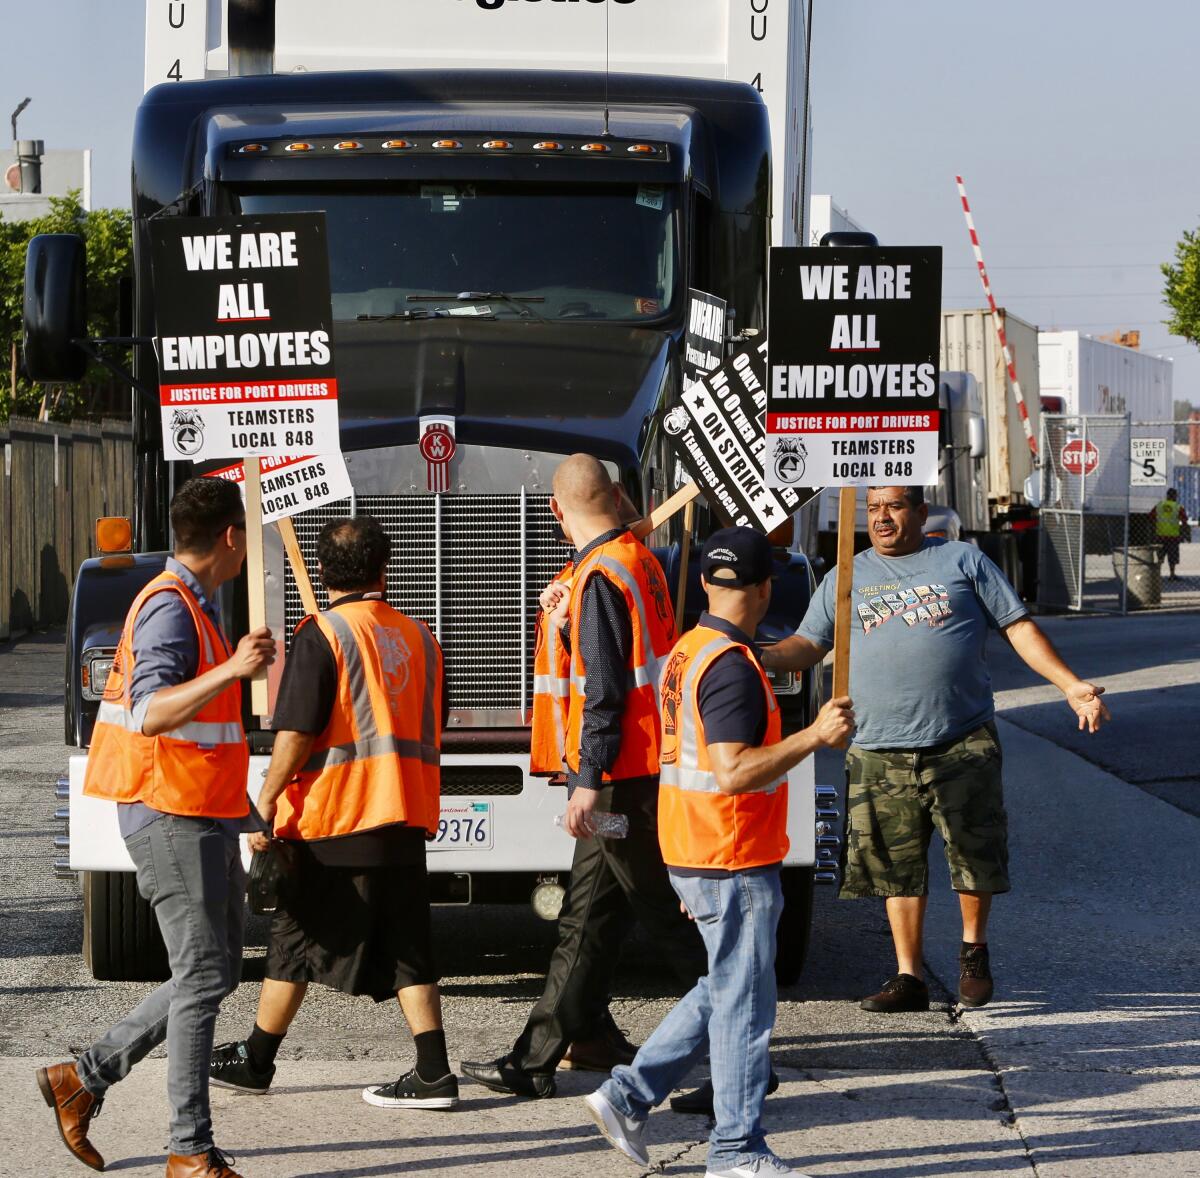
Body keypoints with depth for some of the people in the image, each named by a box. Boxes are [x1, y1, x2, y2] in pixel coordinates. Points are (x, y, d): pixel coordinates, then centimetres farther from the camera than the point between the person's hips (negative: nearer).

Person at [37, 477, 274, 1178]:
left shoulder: (198, 607, 17)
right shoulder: (169, 607, -15)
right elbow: (149, 713, -30)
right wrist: (230, 671, -40)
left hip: (210, 819, 10)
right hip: (172, 816, -10)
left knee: (216, 975, 11)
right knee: (202, 975, -9)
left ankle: (84, 1079, 19)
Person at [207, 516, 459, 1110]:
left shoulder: (322, 634, -9)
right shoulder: (419, 637, 10)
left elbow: (296, 732, -15)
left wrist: (265, 802, -7)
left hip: (333, 818, -5)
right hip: (406, 817, 5)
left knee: (295, 939, 7)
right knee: (406, 950, 6)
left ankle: (256, 1060, 18)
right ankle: (433, 1074, -2)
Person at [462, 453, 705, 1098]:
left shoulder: (600, 575, -16)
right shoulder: (641, 560, 12)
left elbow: (605, 689, -21)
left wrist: (589, 781, -20)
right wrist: (569, 620, 26)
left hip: (622, 777, -10)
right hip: (647, 768, 10)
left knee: (670, 917, -3)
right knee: (586, 920, 11)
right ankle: (534, 1061, 16)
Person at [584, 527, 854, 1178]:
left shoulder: (686, 652, 12)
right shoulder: (733, 668, -19)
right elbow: (734, 772, -27)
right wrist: (814, 736, -25)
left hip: (693, 855, 10)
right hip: (733, 862, -10)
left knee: (725, 991, 18)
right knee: (743, 1002, -2)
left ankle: (627, 1096, 17)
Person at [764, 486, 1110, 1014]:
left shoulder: (962, 560, 8)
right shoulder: (846, 578, 14)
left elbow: (1019, 627, 7)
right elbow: (808, 645, 11)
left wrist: (1072, 685, -1)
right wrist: (760, 657, -10)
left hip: (964, 744, -2)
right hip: (881, 752, 2)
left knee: (976, 856, -3)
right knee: (896, 865, 4)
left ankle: (974, 948, 22)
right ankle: (909, 976, 12)